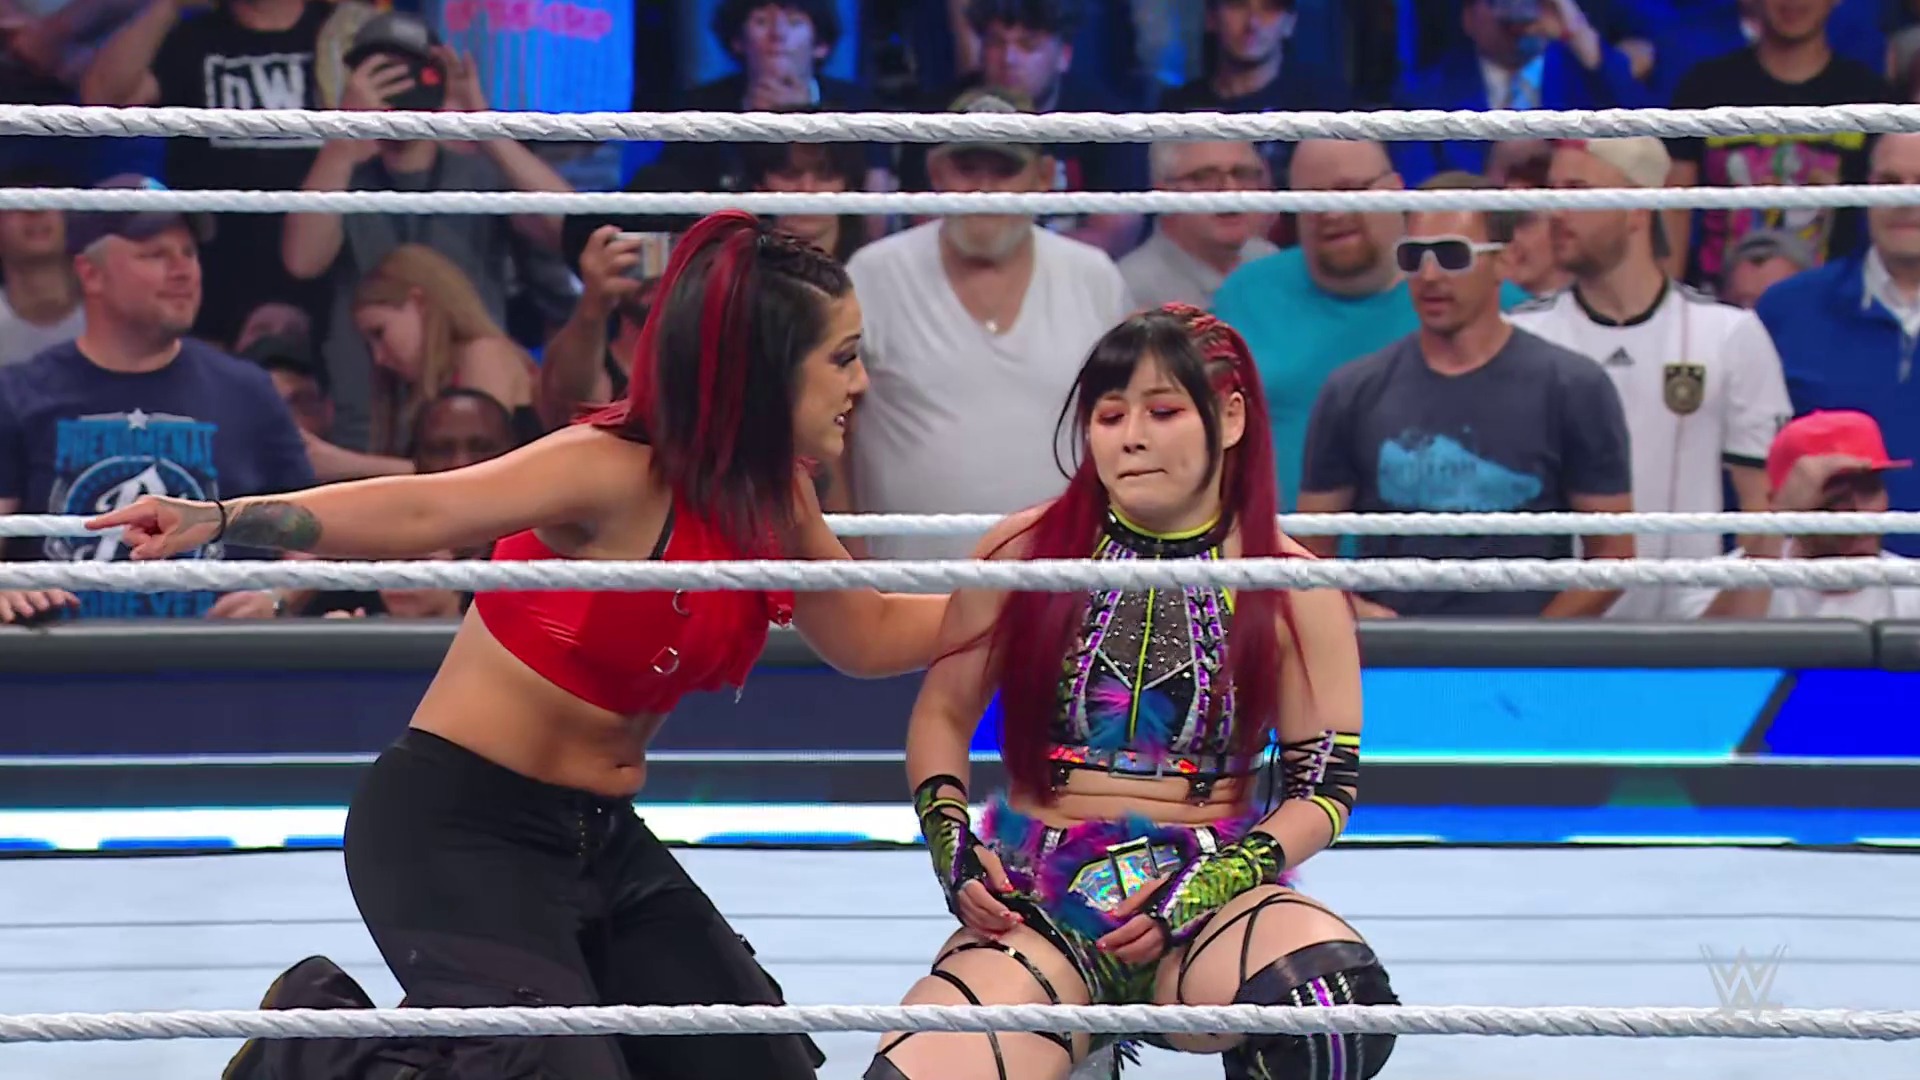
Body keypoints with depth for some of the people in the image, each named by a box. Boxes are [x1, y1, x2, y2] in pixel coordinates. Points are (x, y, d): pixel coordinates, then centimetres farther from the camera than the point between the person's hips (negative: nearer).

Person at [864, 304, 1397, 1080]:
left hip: (1212, 894, 0)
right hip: (1038, 901, 0)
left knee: (1339, 1003, -36)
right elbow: (943, 715, 13)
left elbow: (1326, 786, 2)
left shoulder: (1292, 588, 2)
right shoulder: (1025, 553, 4)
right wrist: (952, 848, -4)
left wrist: (1204, 886, -12)